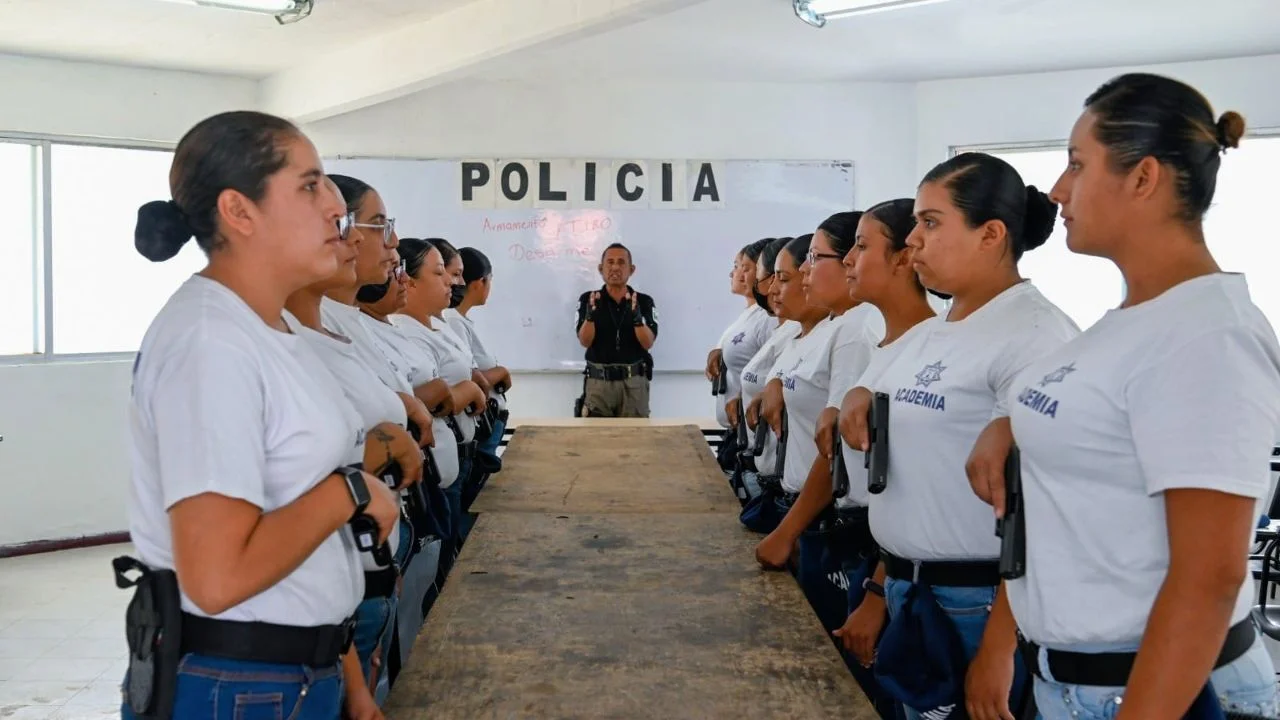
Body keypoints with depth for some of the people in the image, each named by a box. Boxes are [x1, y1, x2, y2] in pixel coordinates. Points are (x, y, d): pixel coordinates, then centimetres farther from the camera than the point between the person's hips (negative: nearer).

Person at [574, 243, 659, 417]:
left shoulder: (644, 302, 2)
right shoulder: (588, 300, 2)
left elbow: (648, 343, -9)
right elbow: (585, 342, -8)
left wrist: (637, 318, -28)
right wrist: (590, 316, -27)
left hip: (634, 383, 0)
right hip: (598, 382, 0)